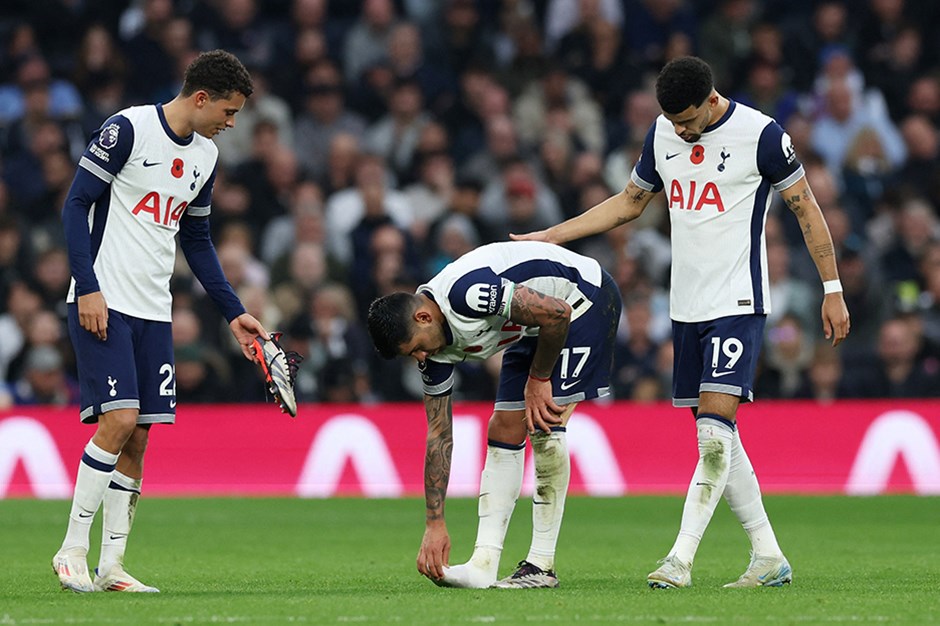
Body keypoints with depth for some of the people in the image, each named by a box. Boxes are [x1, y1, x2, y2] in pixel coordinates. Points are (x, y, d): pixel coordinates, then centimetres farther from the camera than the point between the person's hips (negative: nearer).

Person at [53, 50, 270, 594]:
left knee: (137, 436, 2)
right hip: (103, 304, -7)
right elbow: (77, 203, -9)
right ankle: (72, 550, -7)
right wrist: (87, 288, -16)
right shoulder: (128, 129, -9)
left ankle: (112, 565, 6)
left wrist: (234, 312, 17)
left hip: (154, 313, 7)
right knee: (119, 419, -17)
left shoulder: (205, 156, 13)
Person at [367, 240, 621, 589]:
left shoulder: (466, 292, -34)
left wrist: (538, 379, -15)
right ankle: (484, 566, -3)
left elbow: (557, 313, -30)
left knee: (545, 427, -17)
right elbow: (439, 435, -1)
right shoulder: (433, 348, -7)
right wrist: (434, 524, -3)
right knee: (504, 431, 0)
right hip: (534, 330, 9)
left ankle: (541, 566, -13)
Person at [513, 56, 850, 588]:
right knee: (716, 439, 5)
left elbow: (806, 207, -2)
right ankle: (769, 558, 12)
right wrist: (547, 238, 15)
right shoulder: (664, 133, 8)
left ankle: (681, 559, -16)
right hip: (686, 305, 7)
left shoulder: (761, 134, -10)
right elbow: (628, 204, 21)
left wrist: (833, 289, -2)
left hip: (738, 304, -7)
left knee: (715, 431, -15)